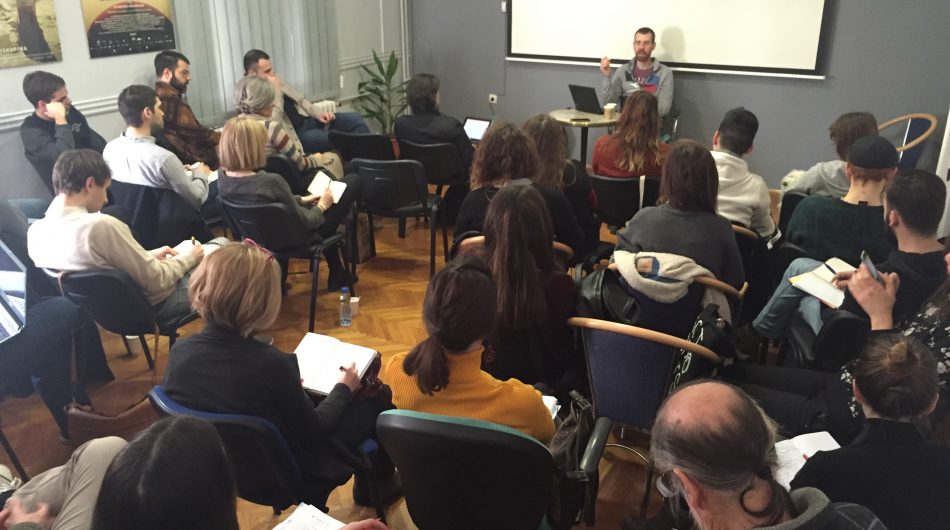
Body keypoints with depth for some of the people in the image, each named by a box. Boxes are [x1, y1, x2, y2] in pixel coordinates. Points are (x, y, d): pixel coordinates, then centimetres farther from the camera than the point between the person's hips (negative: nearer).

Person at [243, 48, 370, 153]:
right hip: (295, 133, -8)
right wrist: (276, 91, -20)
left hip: (307, 119, 8)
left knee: (355, 119, -8)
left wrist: (317, 113, 4)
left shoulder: (273, 81, 11)